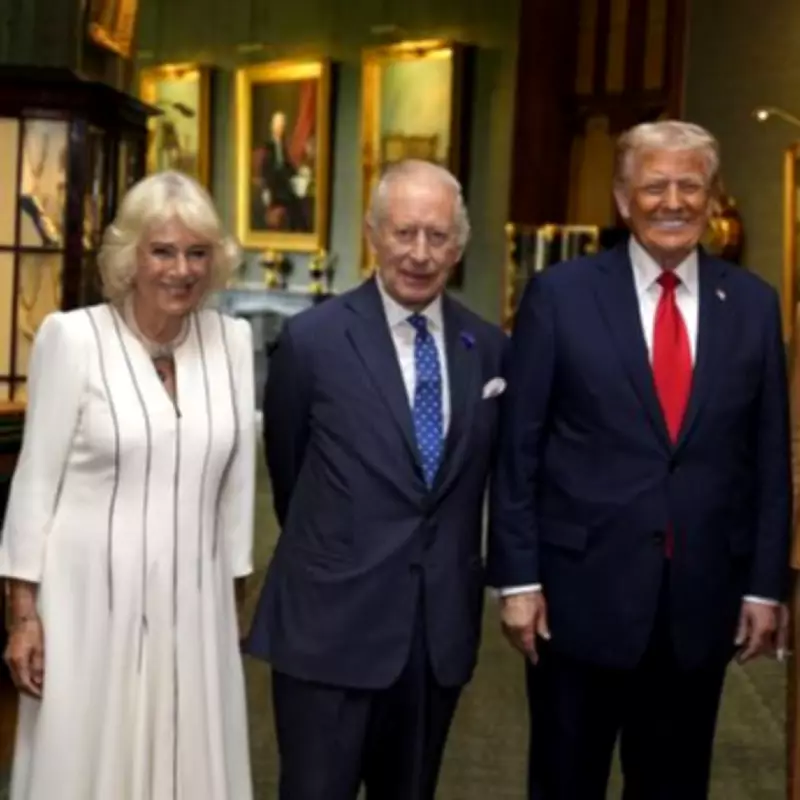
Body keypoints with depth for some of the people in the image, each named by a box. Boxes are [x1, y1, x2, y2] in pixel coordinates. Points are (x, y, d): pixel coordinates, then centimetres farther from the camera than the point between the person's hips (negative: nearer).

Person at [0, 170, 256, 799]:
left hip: (192, 605, 3)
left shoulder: (232, 340, 3)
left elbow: (237, 478, 7)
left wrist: (233, 595, 10)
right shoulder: (73, 336, -8)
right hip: (91, 601, -3)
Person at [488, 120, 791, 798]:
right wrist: (517, 577, -7)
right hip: (581, 592, -2)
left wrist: (765, 584, 4)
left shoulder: (753, 304, 4)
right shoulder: (560, 295, -4)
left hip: (702, 599, 3)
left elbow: (770, 457, 6)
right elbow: (517, 448, -4)